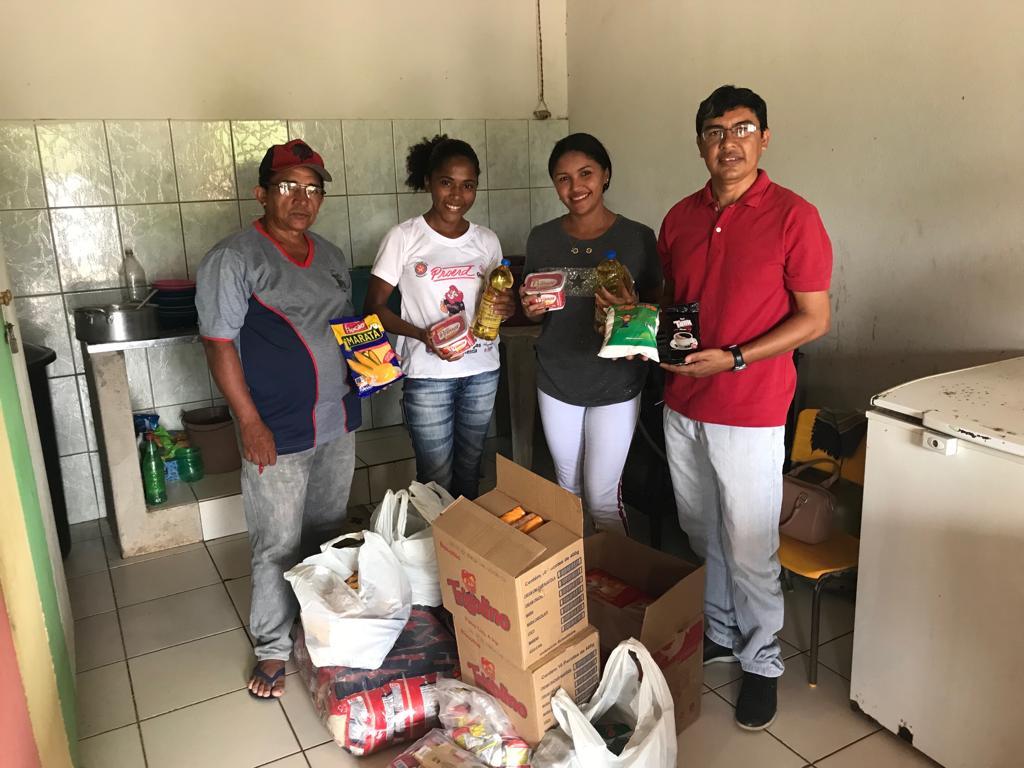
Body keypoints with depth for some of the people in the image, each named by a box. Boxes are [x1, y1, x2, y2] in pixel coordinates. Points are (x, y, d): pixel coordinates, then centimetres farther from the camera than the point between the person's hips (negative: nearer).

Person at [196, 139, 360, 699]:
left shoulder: (330, 257, 10)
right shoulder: (234, 259, -11)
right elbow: (219, 343, -14)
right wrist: (249, 421, -18)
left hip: (338, 422, 7)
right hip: (277, 432, -6)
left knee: (329, 530, 19)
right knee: (277, 546, 4)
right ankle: (272, 648, 23)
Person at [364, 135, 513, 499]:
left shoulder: (487, 241, 4)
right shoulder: (403, 238, -8)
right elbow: (374, 307, -7)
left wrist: (506, 307, -10)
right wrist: (423, 335, -23)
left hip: (482, 372, 4)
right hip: (427, 376, -3)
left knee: (470, 472, 16)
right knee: (436, 479, 4)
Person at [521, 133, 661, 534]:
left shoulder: (638, 238, -10)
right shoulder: (541, 239, 0)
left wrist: (631, 307, -24)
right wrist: (531, 309, -12)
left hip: (615, 385, -3)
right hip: (556, 381, 3)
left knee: (601, 497, 2)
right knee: (567, 487, 17)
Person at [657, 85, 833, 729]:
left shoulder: (794, 216, -10)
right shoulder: (680, 218, 7)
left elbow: (815, 319, -10)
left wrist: (732, 358, -20)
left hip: (750, 413, -5)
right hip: (682, 406, 6)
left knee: (749, 549, 5)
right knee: (701, 536, 18)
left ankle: (762, 660, 27)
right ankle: (719, 634, 38)